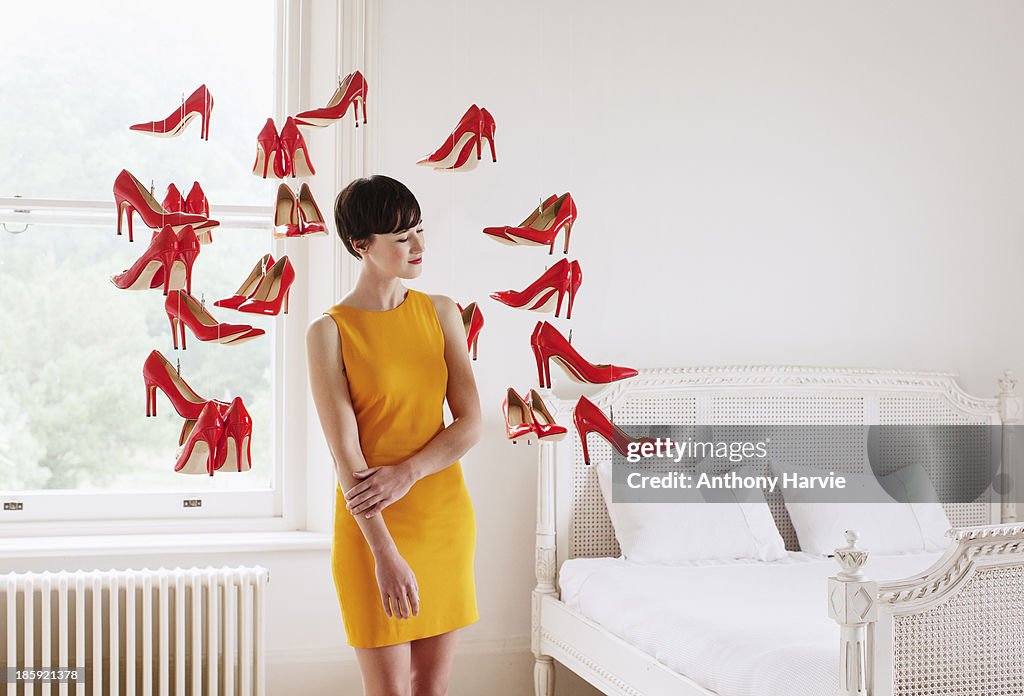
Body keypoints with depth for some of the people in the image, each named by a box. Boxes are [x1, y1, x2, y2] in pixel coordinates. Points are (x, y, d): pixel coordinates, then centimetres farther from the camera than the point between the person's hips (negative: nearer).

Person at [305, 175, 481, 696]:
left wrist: (407, 473, -17)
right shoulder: (329, 331, -9)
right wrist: (385, 553, -21)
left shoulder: (441, 313, 4)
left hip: (445, 516, 4)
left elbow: (470, 424, -1)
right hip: (371, 528, -4)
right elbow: (345, 452, -15)